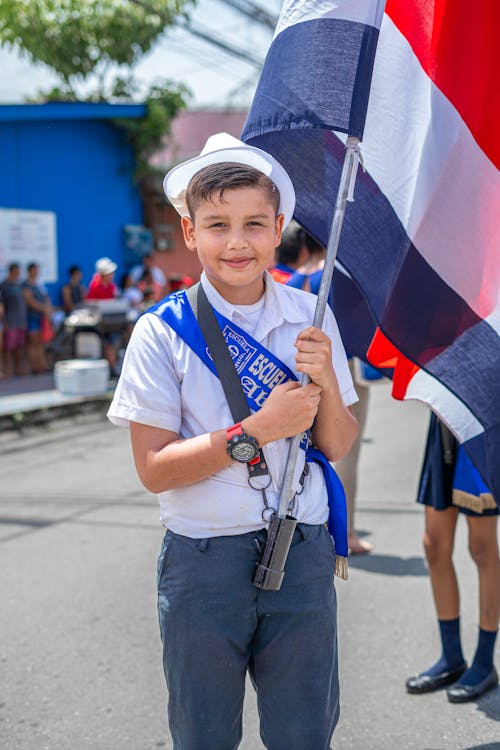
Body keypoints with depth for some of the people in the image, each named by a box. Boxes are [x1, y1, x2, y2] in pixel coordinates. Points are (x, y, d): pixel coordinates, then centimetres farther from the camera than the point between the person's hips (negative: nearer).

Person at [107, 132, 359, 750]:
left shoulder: (310, 318, 1)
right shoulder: (162, 330, -8)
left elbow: (336, 447, 4)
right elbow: (153, 468, -11)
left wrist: (326, 382, -15)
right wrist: (256, 432, -20)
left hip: (301, 554, 2)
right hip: (203, 558, -2)